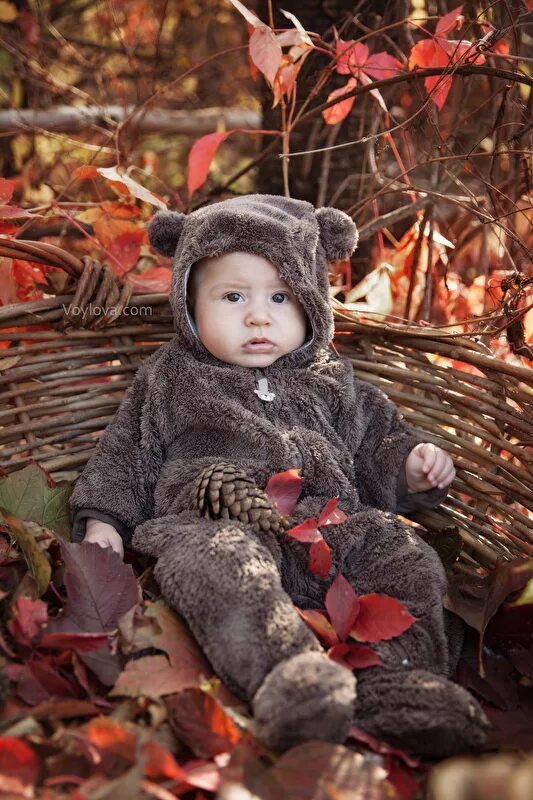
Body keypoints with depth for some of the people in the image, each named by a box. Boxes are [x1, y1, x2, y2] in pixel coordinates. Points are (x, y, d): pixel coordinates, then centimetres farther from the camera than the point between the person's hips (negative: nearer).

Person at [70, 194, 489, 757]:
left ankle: (396, 678, -38)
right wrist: (102, 520, 11)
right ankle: (289, 672, -59)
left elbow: (375, 441, 31)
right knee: (216, 562, -39)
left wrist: (411, 465, 10)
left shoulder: (330, 383, 27)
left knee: (407, 558, -23)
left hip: (330, 520, 3)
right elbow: (124, 454, 24)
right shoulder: (168, 378, 24)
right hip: (217, 522, -3)